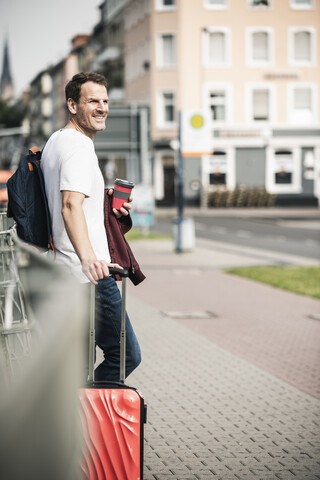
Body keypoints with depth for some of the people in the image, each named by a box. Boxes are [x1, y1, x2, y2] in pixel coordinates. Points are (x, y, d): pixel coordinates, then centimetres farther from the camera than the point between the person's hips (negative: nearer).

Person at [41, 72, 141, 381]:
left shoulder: (55, 141, 18)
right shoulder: (79, 147, -14)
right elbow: (71, 206, -30)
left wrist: (105, 206, 21)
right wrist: (88, 258, -44)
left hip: (61, 273, 10)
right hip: (90, 276, -10)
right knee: (126, 356, -6)